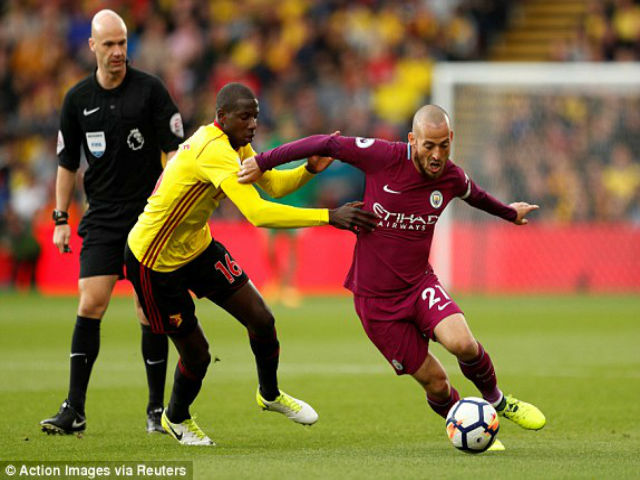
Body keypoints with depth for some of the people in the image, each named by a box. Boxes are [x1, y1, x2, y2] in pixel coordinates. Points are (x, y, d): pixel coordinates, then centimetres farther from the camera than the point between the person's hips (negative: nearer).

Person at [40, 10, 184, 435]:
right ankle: (74, 410, -4)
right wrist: (61, 218, 9)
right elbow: (67, 161, 13)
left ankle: (157, 408, 9)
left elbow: (175, 149, -2)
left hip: (148, 213, -2)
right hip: (101, 217, 2)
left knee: (150, 312, -2)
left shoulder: (150, 89, -4)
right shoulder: (78, 99, 5)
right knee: (90, 305, -7)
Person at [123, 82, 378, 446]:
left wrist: (310, 169, -16)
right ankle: (176, 418, 32)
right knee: (197, 354, 1)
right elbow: (258, 213, -42)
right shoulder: (214, 152, -33)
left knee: (261, 319, 1)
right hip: (154, 262, -9)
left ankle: (270, 395, 29)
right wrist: (329, 217, -45)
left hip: (197, 247, 9)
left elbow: (272, 184, 5)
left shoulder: (235, 144, -1)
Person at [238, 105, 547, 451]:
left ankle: (497, 401, 4)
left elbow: (475, 195, 21)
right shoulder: (384, 157, -17)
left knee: (462, 343, -26)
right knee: (434, 382, -4)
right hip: (376, 299, -2)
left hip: (420, 284, 2)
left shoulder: (452, 178, -4)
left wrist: (508, 213, 40)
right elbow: (326, 144, -7)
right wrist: (262, 162, -4)